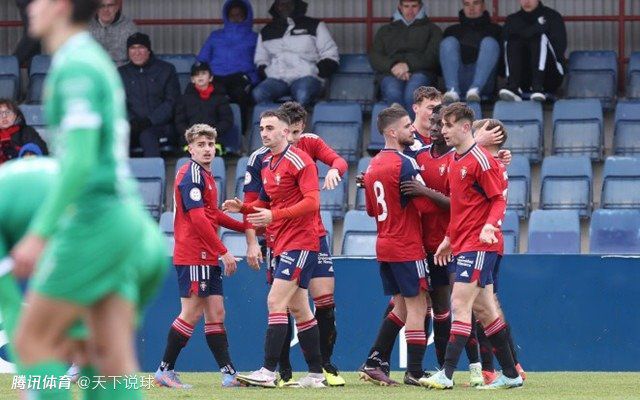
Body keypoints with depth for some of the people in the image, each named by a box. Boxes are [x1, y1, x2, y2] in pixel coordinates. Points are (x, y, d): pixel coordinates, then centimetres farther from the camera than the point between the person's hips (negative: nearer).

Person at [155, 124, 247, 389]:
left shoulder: (205, 174, 17)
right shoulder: (191, 174, -13)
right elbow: (198, 218, -20)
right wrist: (224, 252, -19)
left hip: (207, 258, 10)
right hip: (193, 256, -10)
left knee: (215, 314, 5)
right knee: (192, 314, -7)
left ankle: (229, 374, 4)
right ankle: (165, 371, 0)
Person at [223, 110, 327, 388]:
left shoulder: (299, 161, -12)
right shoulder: (266, 165, 14)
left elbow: (312, 202, -20)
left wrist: (274, 215, -26)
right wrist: (243, 207, 6)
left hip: (300, 242, -9)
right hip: (282, 245, 9)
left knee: (276, 301, -15)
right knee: (299, 308, 11)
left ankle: (268, 372, -18)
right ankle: (316, 374, 16)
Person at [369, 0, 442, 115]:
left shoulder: (431, 29, 25)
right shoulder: (385, 31, 32)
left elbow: (433, 56, 6)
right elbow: (374, 58, 16)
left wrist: (409, 65, -11)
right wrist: (392, 66, -6)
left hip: (420, 72, -2)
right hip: (391, 73, 2)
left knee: (411, 94, -39)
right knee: (394, 93, -37)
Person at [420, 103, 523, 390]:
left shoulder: (481, 160, -12)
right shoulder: (454, 161, 15)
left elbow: (499, 199, -13)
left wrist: (489, 225, -30)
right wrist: (449, 239, 24)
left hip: (479, 244, -9)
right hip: (463, 244, 9)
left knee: (460, 304, -14)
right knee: (483, 309, 10)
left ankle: (447, 375, -17)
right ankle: (510, 374, 16)